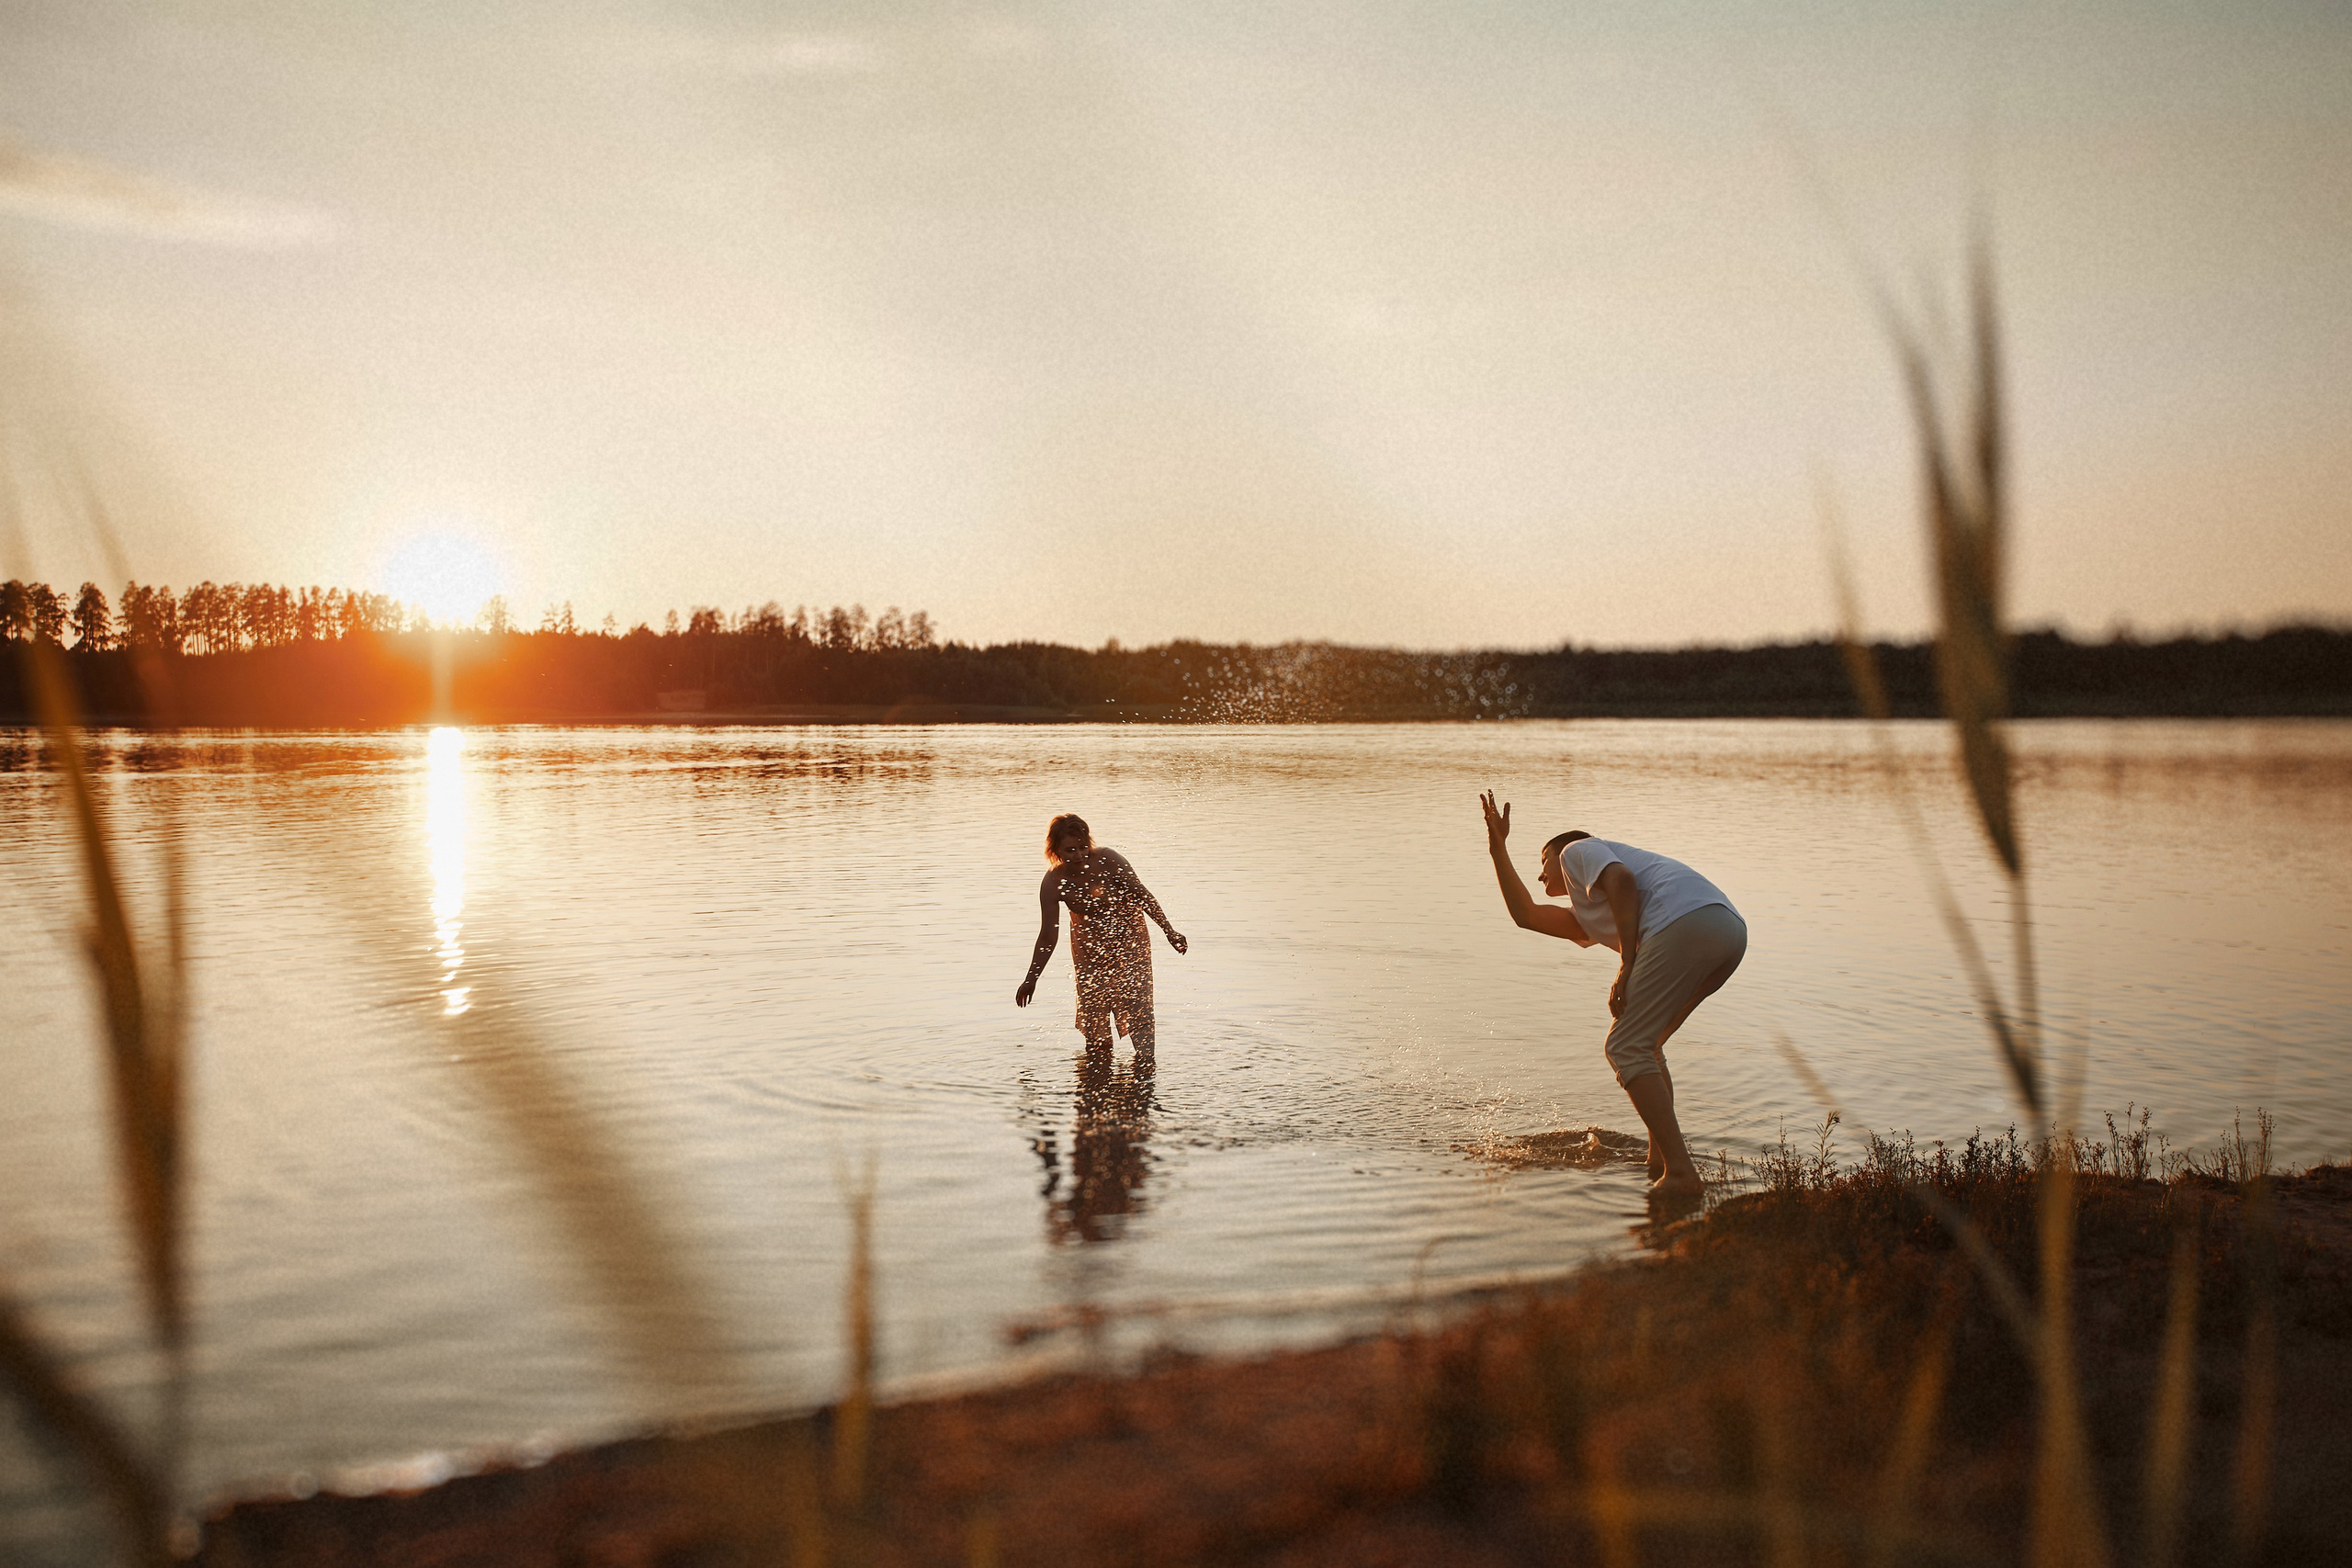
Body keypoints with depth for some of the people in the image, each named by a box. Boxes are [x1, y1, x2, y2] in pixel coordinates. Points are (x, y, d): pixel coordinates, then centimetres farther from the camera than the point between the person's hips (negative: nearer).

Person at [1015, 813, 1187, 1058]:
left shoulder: (1108, 861, -24)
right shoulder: (1053, 884, -18)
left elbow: (1143, 895, -13)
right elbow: (1048, 936, -10)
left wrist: (1169, 931, -7)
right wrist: (1031, 979, -8)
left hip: (1128, 939, -2)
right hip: (1089, 947, 2)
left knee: (1136, 1008, -13)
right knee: (1092, 1013, 2)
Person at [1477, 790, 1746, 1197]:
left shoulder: (1578, 850, 18)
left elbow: (1622, 880, -2)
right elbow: (1525, 914, 49)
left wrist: (1626, 965, -8)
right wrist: (1498, 847, 58)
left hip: (1686, 923, -9)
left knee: (1626, 1048, -6)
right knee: (1644, 1045, 22)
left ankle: (1680, 1172, -16)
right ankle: (1660, 1161, 13)